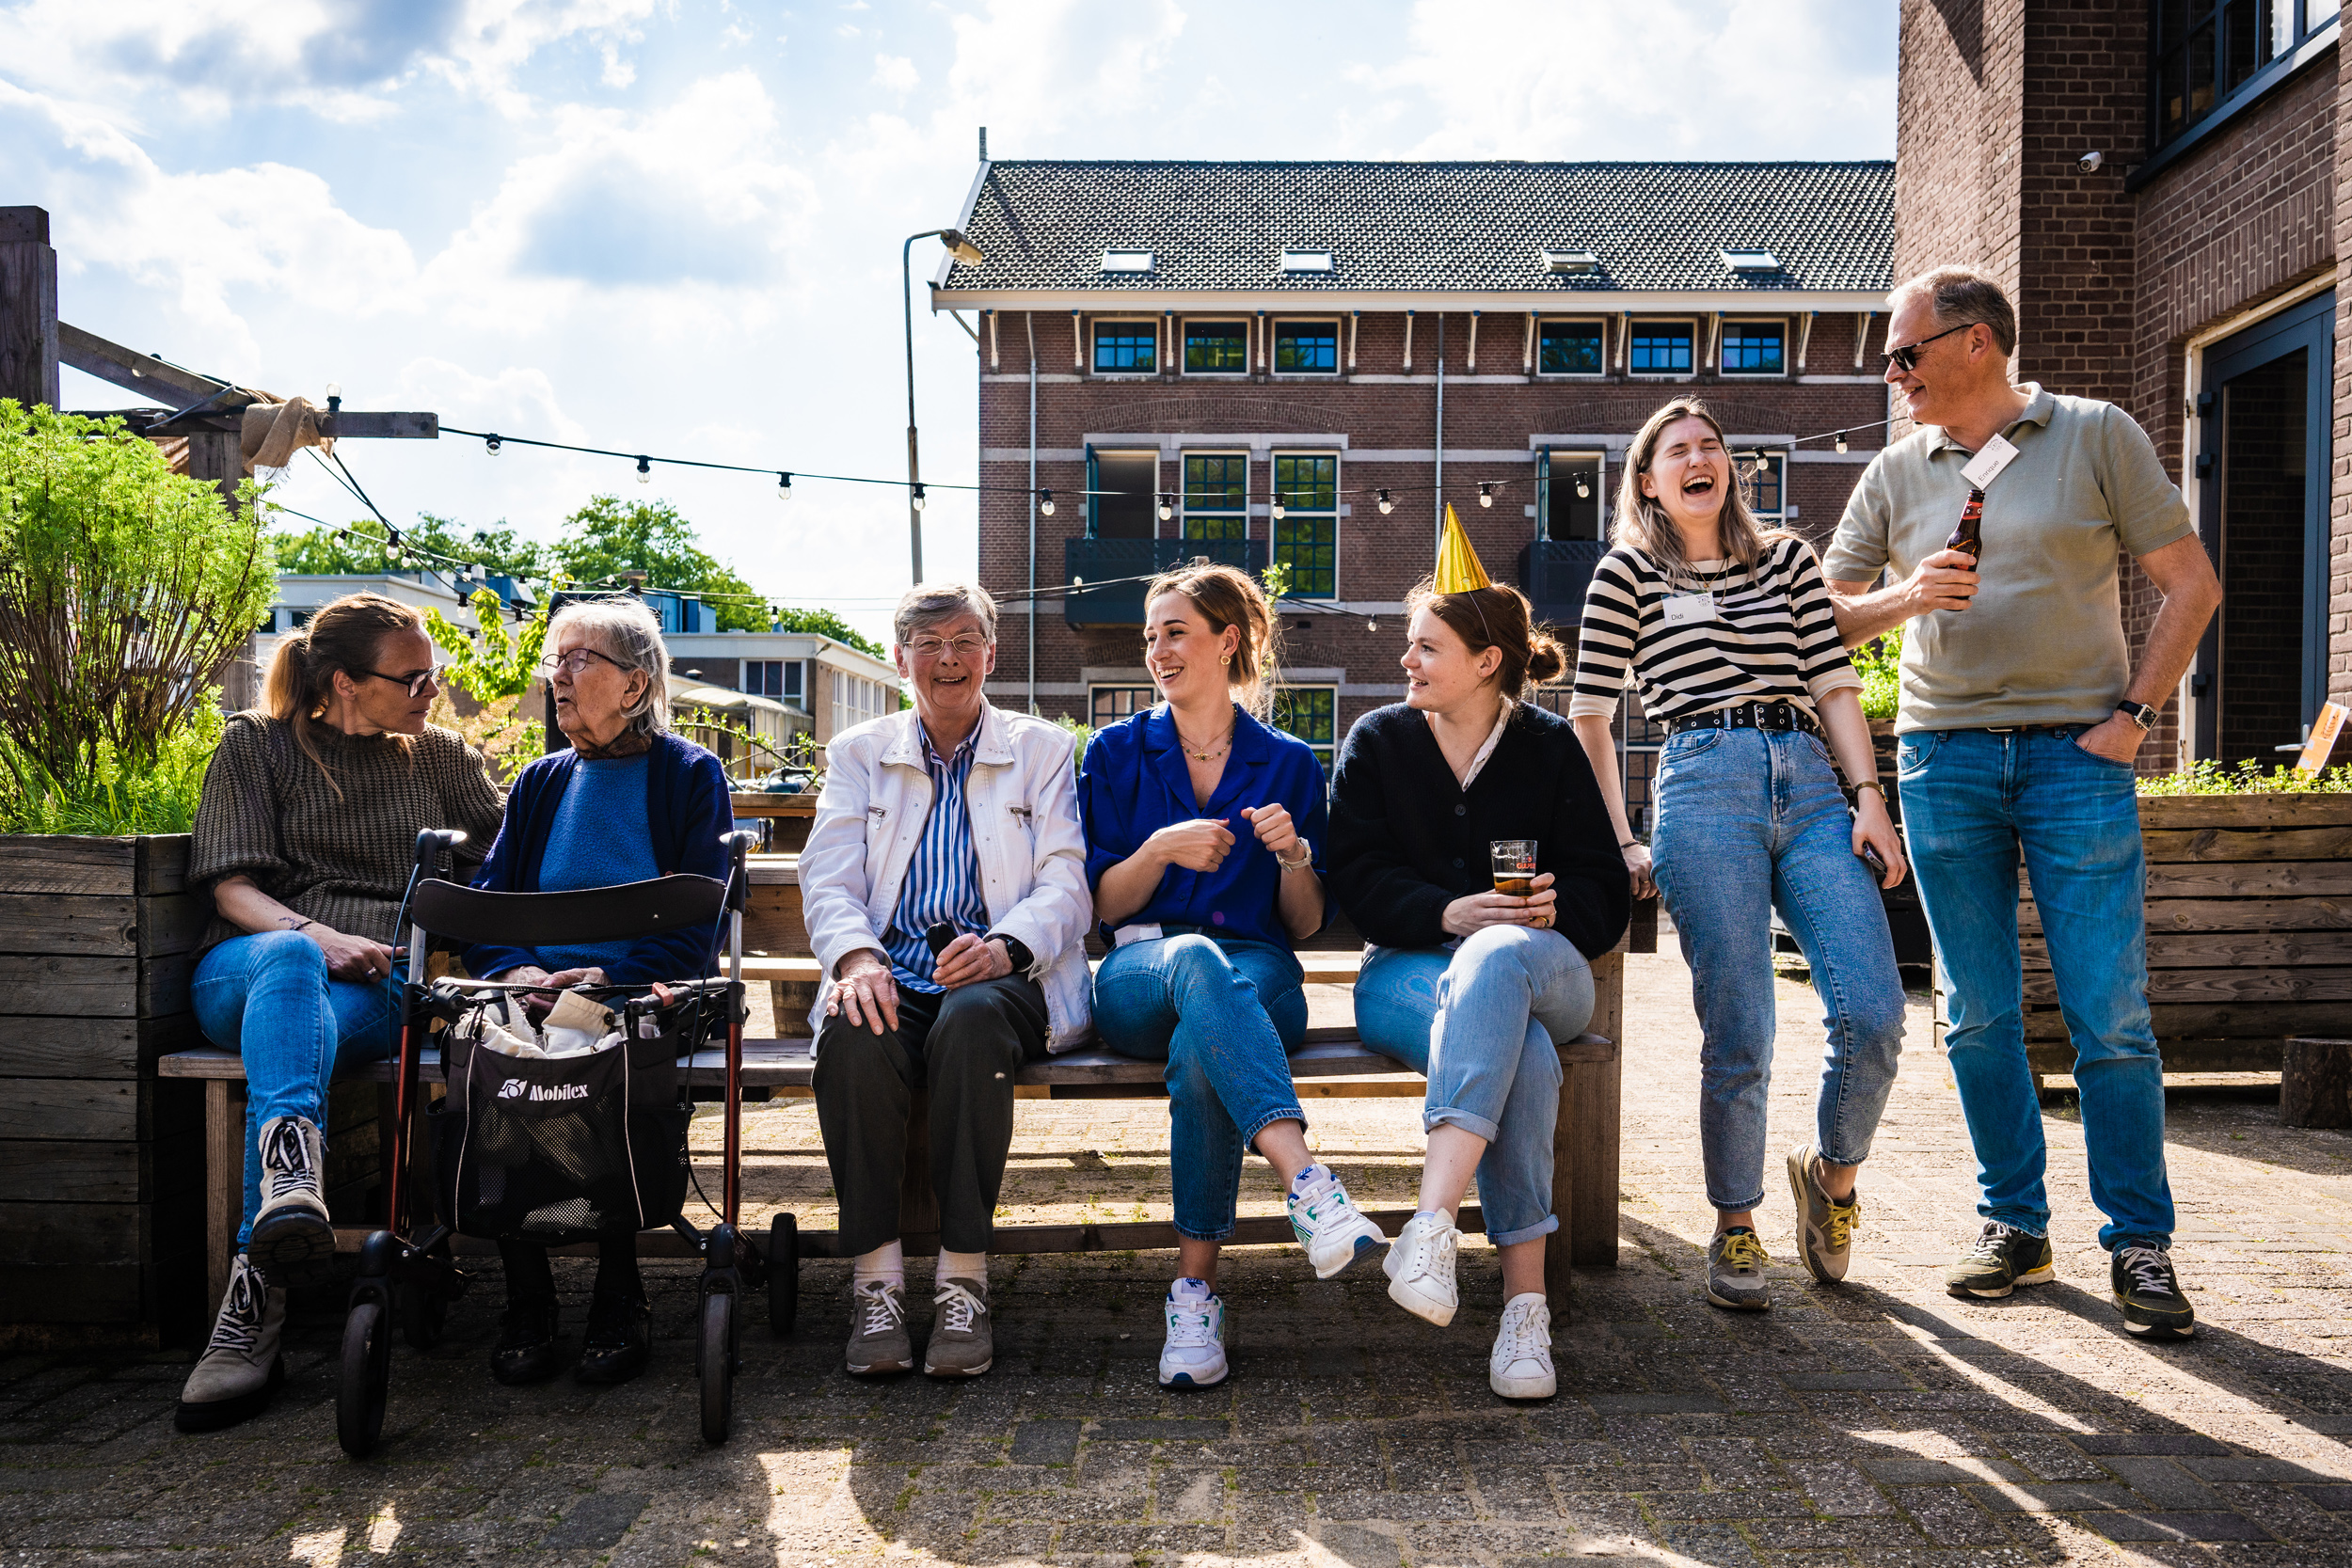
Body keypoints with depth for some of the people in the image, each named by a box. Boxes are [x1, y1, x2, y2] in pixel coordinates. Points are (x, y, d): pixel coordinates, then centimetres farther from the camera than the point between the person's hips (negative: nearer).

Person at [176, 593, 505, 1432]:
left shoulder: (440, 756, 21)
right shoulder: (257, 745, 12)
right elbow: (233, 889, 2)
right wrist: (317, 937, -17)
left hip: (374, 985, 1)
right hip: (246, 971, -1)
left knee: (311, 1021, -36)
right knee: (290, 963, -39)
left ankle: (254, 1295, -45)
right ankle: (293, 1185, -63)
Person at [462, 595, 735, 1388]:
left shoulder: (690, 774, 8)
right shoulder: (542, 782, 21)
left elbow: (699, 922, -2)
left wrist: (615, 980, -19)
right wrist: (514, 970, -12)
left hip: (643, 997, -3)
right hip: (536, 993, 3)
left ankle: (619, 1299, -17)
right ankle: (526, 1300, -17)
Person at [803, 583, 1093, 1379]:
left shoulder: (1043, 749, 15)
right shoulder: (858, 753, 19)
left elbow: (1065, 883, 3)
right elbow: (828, 879, 6)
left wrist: (1006, 945, -20)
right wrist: (855, 955, -18)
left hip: (999, 978, -1)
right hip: (892, 974, 1)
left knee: (970, 1020, -36)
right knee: (854, 1034, -34)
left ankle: (963, 1280, -29)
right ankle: (876, 1276, -24)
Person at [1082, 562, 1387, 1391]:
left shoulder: (1290, 763, 13)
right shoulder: (1116, 753, 15)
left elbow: (1306, 923, 12)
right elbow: (1101, 904, 8)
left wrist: (1293, 856, -8)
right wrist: (1160, 850, -10)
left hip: (1255, 978, 0)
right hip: (1139, 976, 0)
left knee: (1201, 1047, -37)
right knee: (1196, 958, -39)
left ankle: (1196, 1287, -32)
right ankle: (1308, 1183, -54)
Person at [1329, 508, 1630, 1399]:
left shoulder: (1550, 748, 11)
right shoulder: (1376, 742, 11)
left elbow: (1606, 894, 7)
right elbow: (1359, 881, 0)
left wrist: (1554, 909, -17)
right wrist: (1449, 911, -18)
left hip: (1539, 966, 0)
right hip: (1408, 970, 0)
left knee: (1497, 957, -40)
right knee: (1520, 1054, -36)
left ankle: (1433, 1221, -51)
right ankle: (1524, 1299, -39)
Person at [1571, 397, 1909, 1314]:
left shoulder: (1787, 560, 20)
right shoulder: (1627, 573, 10)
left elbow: (1835, 686, 14)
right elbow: (1589, 716, 8)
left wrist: (1870, 797, 1)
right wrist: (1619, 844, 2)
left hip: (1810, 785, 3)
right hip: (1703, 785, -3)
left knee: (1873, 1013, -9)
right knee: (1739, 1032, -6)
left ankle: (1831, 1170, 19)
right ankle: (1734, 1230, 13)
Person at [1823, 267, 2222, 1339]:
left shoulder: (2097, 436, 4)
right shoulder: (1895, 474, 11)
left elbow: (2190, 584, 5)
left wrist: (2134, 712, -4)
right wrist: (1905, 596, -8)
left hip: (2076, 755, -2)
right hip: (1944, 757, 3)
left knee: (2110, 1015, -4)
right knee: (1979, 1015, 5)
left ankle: (2139, 1246, 8)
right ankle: (2015, 1228, 17)